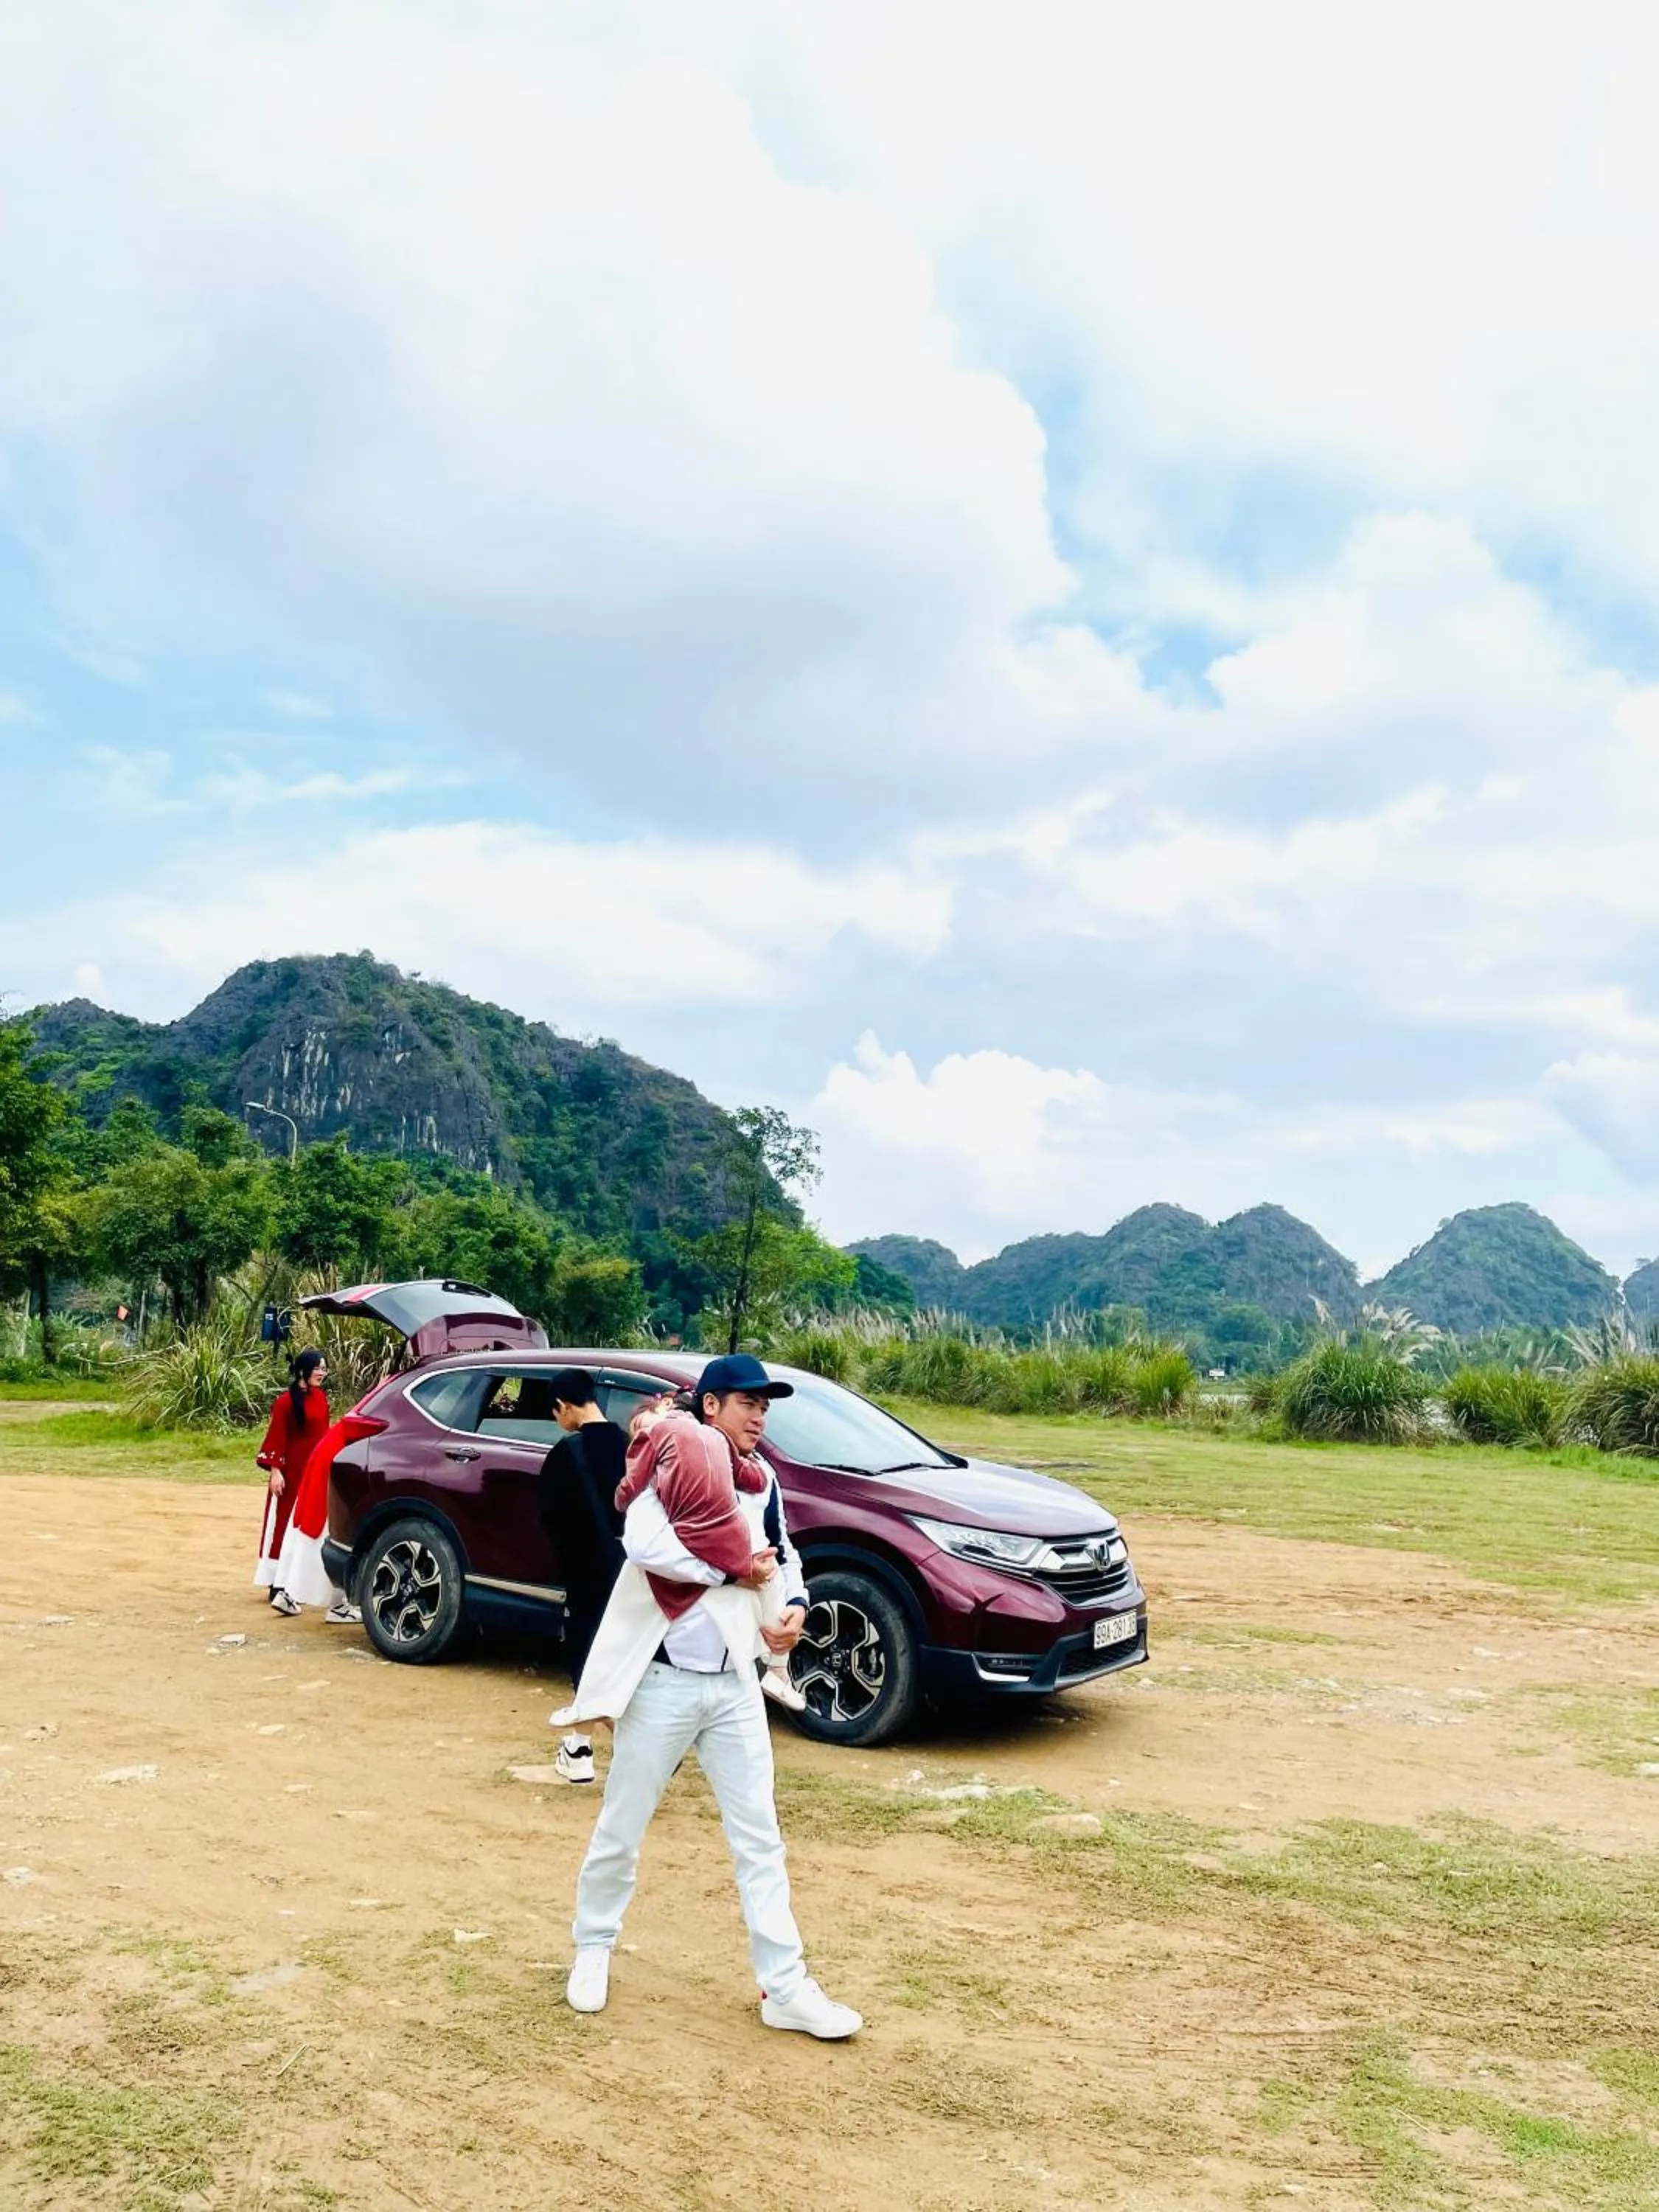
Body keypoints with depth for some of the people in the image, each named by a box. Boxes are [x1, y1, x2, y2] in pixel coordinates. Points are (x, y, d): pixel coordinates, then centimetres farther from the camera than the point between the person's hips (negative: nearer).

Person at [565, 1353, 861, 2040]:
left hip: (735, 1684, 5)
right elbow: (644, 1546, -32)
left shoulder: (763, 1480, 6)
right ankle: (593, 1947, 35)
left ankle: (785, 1987, 14)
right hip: (664, 1680, -5)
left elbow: (784, 1556, 17)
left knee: (759, 1837, 7)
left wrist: (795, 1605, -4)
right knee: (621, 1828, 11)